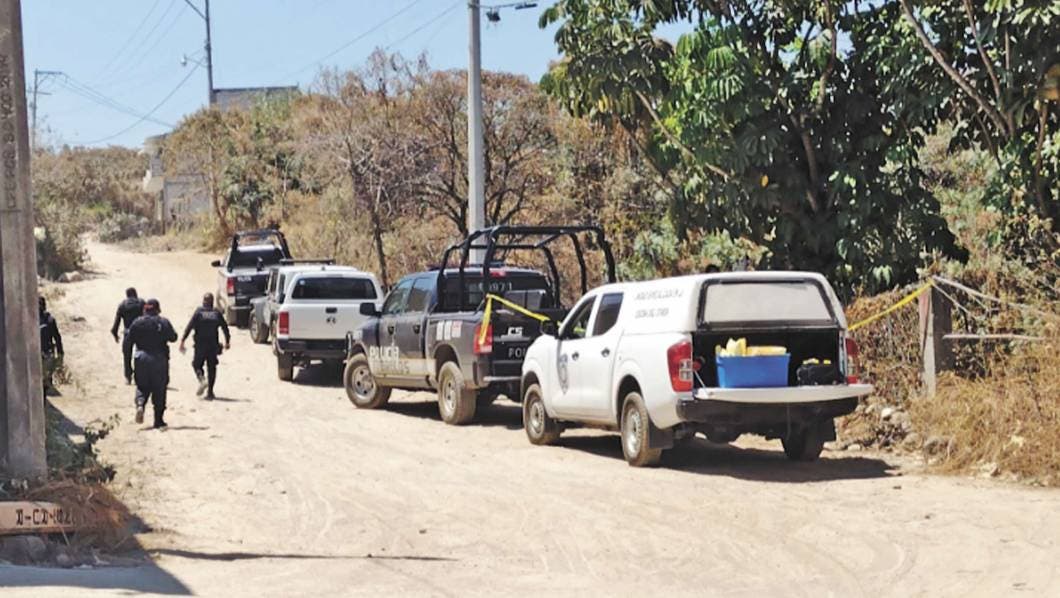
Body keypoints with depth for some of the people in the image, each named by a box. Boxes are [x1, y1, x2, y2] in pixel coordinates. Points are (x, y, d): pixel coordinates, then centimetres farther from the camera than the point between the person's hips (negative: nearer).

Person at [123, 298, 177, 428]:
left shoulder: (137, 323, 0)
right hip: (160, 359, -1)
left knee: (142, 386, 13)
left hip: (142, 359, 1)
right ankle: (158, 419, 6)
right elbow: (173, 337, 5)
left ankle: (140, 404, -19)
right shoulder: (164, 323, -4)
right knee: (159, 388, 6)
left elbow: (128, 341, 0)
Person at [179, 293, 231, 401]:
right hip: (213, 345, 2)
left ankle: (202, 379, -17)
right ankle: (210, 392, 6)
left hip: (200, 344, -2)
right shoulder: (217, 313, 2)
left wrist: (182, 341, -7)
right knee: (211, 367, 9)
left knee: (196, 364, 13)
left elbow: (189, 327, -9)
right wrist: (227, 341, 18)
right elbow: (225, 327, 6)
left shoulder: (198, 312, -4)